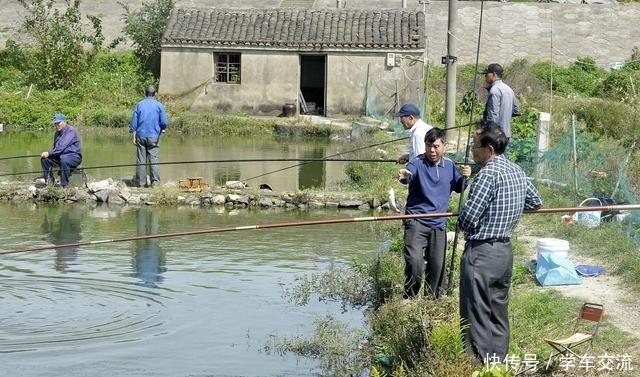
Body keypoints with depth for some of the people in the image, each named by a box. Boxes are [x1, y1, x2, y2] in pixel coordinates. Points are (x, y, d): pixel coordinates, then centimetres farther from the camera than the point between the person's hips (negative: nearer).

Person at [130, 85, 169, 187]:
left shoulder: (139, 105, 4)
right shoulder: (158, 105, -1)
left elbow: (134, 121, 1)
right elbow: (164, 122, -3)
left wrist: (133, 135, 4)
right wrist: (160, 130, 17)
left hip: (141, 135, 2)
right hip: (153, 136, -2)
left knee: (141, 159, 5)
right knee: (153, 159, -1)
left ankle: (141, 181, 6)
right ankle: (155, 182, -5)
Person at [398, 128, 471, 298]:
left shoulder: (449, 166, 9)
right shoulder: (418, 163, -7)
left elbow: (458, 187, 21)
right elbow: (409, 172, -29)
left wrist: (465, 177, -1)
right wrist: (404, 175, -53)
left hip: (439, 224, 4)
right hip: (416, 222, -4)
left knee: (438, 265, 6)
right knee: (414, 262, -14)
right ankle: (409, 300, 2)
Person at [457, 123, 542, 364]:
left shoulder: (489, 173, -17)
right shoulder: (517, 171, 9)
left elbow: (467, 219, -19)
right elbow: (535, 202, 25)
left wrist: (463, 226, 2)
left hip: (481, 253, -8)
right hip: (505, 251, 8)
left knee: (477, 316, -4)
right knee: (498, 312, 15)